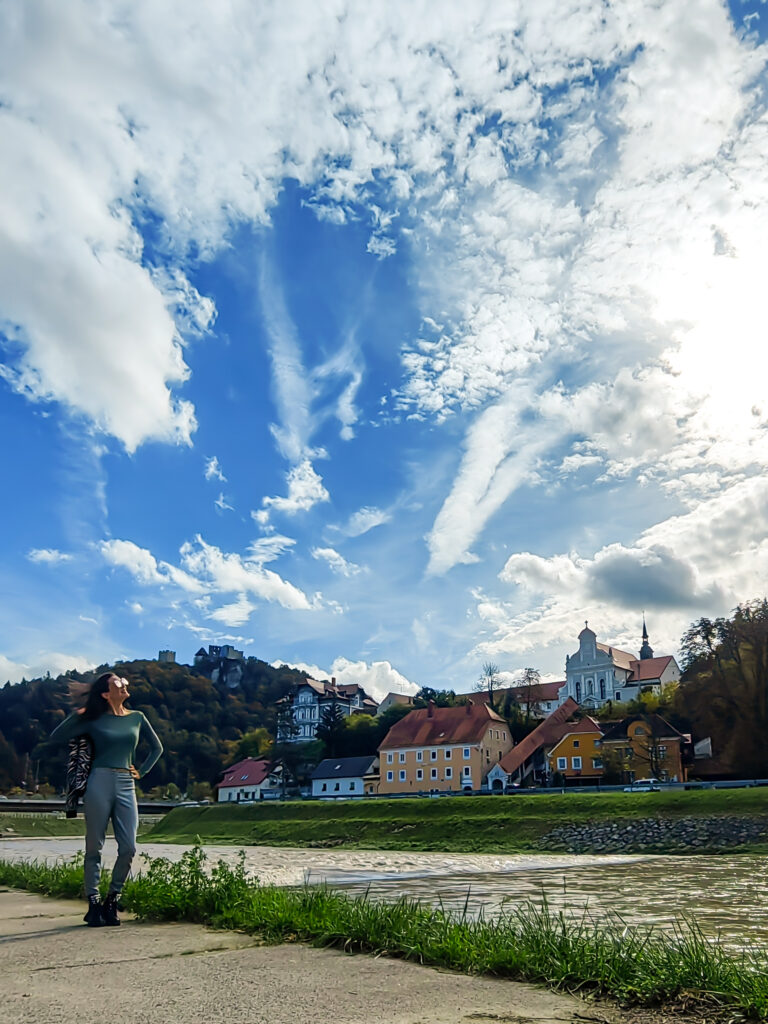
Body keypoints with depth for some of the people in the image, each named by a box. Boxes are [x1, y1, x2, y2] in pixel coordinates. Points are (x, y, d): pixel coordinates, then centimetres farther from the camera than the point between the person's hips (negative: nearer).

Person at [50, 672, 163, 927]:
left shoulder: (137, 718, 11)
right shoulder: (94, 720, 4)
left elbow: (157, 747, 21)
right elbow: (56, 737, -1)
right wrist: (77, 714, -3)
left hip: (126, 786, 3)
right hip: (100, 783, -3)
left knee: (128, 848, -3)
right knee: (94, 847, 2)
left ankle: (111, 901, 13)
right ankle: (93, 904, 12)